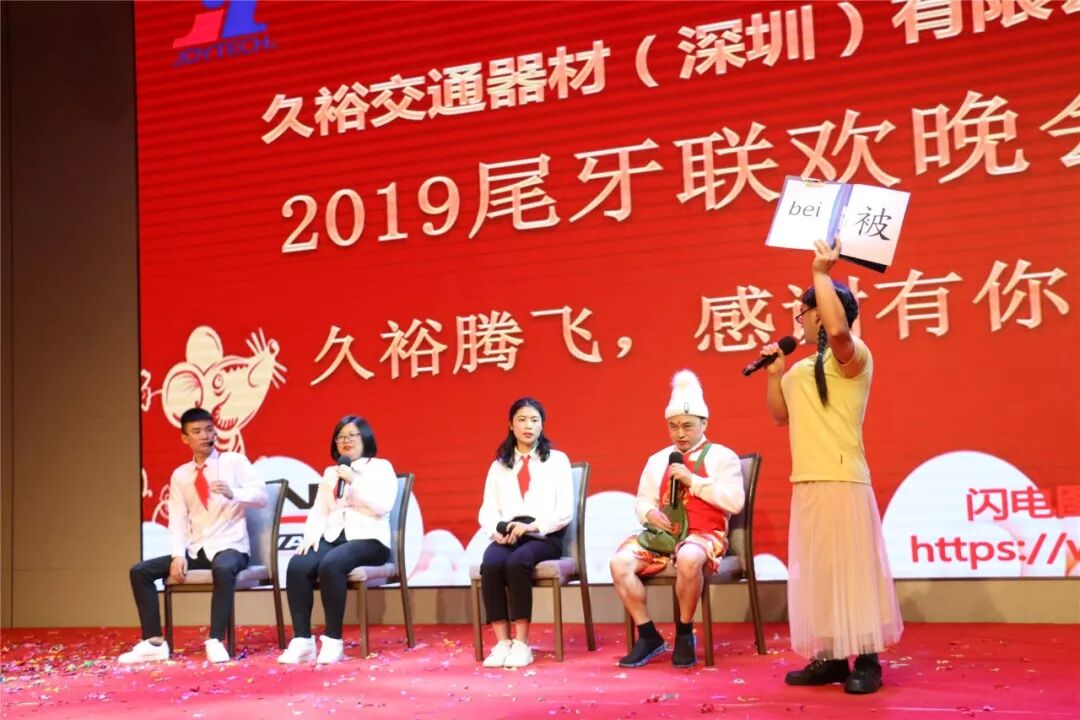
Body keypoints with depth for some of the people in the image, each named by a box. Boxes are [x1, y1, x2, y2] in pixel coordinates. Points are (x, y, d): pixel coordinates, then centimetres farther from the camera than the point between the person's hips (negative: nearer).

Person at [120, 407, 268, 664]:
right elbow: (177, 520, 4)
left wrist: (233, 493, -29)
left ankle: (215, 641, -32)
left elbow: (261, 496, -9)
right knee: (140, 571, -8)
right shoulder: (180, 475, 11)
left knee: (223, 569, -40)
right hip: (196, 549, 5)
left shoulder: (235, 462, 1)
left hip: (230, 546, -5)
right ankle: (154, 642, -7)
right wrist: (178, 555, -13)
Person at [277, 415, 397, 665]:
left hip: (368, 539, -4)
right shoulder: (330, 473, 24)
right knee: (297, 566, -27)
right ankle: (302, 640, -26)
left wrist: (354, 481, -10)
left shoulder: (381, 467, 10)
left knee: (330, 565, -36)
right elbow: (318, 511, 15)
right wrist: (312, 536, -4)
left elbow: (383, 506, -6)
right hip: (333, 537, 5)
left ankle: (333, 640, -29)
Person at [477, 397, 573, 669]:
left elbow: (565, 512, 2)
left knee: (516, 563, -35)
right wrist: (497, 531, -11)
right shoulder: (499, 465, 20)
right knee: (491, 565, -32)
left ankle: (521, 643, -29)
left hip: (544, 537, -2)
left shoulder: (557, 460, 12)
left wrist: (531, 526, -13)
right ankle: (502, 642, -28)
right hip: (506, 536, 2)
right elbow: (487, 510, 11)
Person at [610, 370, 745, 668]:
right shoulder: (657, 460, 19)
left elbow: (735, 502, -9)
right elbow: (643, 501, 19)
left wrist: (692, 480, -13)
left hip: (705, 534, -5)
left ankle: (684, 634, -16)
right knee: (620, 562, -24)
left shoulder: (722, 456, 4)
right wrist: (650, 513, -5)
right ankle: (648, 635, -9)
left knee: (688, 558, -41)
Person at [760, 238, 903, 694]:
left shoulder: (851, 356, -7)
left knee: (851, 567, -5)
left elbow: (838, 328, -30)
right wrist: (774, 372, 12)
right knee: (816, 571, 10)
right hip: (807, 483, 9)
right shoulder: (804, 368, 18)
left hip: (841, 481, -9)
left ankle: (866, 662, 1)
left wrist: (821, 273, -19)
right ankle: (831, 657, 17)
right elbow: (780, 414, 26)